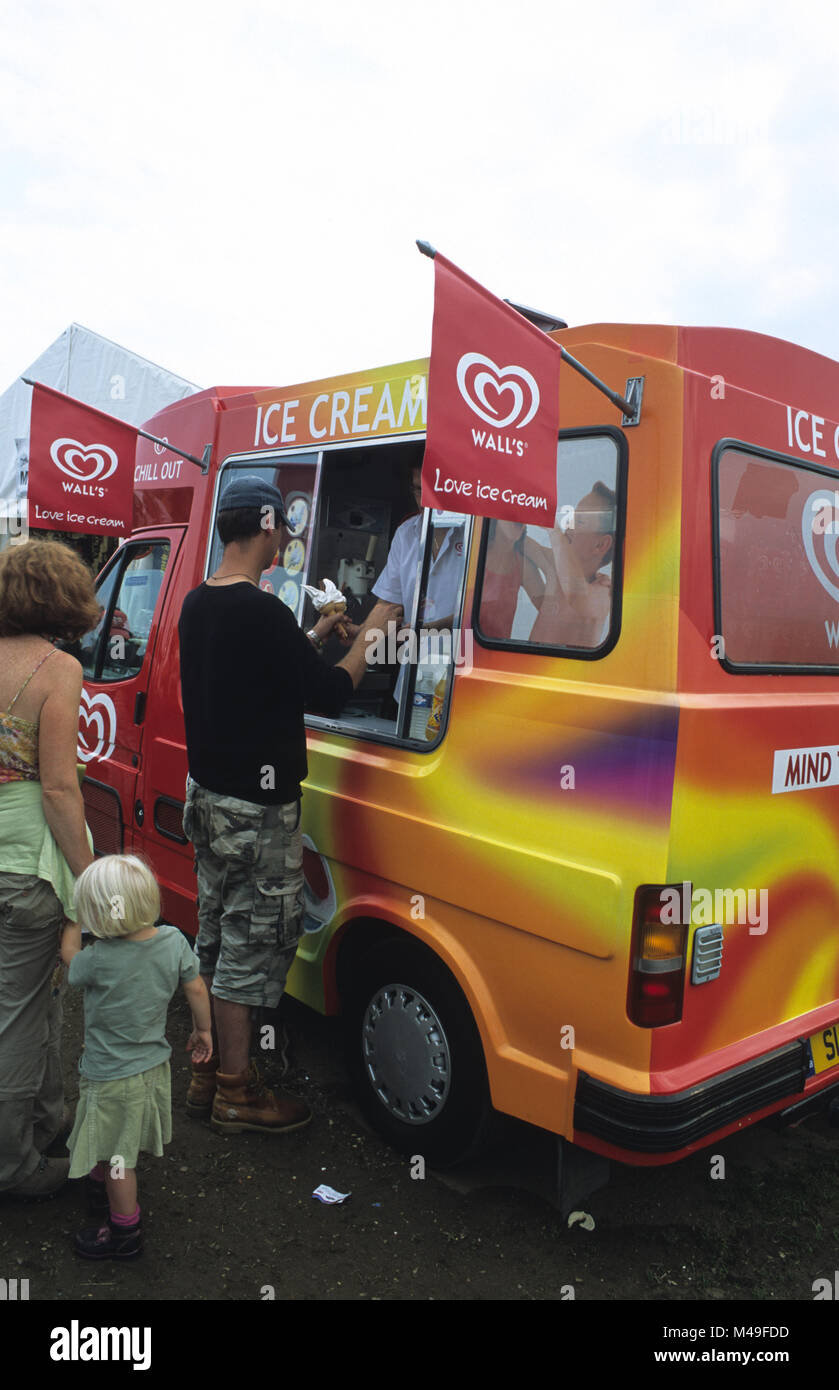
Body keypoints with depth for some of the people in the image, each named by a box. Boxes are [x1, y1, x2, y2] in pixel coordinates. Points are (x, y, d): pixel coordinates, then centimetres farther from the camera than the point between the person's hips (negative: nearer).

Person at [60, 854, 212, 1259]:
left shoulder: (99, 959, -30)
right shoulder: (174, 940, -15)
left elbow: (69, 955, -6)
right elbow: (196, 988, -3)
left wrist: (74, 920, 9)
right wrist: (202, 1030, 13)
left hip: (112, 1075, -6)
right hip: (154, 1064, 6)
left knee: (117, 1157, 13)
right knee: (122, 1146, 29)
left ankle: (125, 1233, 29)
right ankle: (102, 1188, 52)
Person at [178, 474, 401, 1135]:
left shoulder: (197, 603, 9)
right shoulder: (262, 611, -20)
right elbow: (328, 694, -18)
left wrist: (313, 638, 20)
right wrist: (370, 633, -5)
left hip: (209, 794, 10)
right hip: (258, 807, -10)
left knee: (218, 938, 18)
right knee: (253, 939, 3)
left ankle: (209, 1072, 32)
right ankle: (237, 1092, 16)